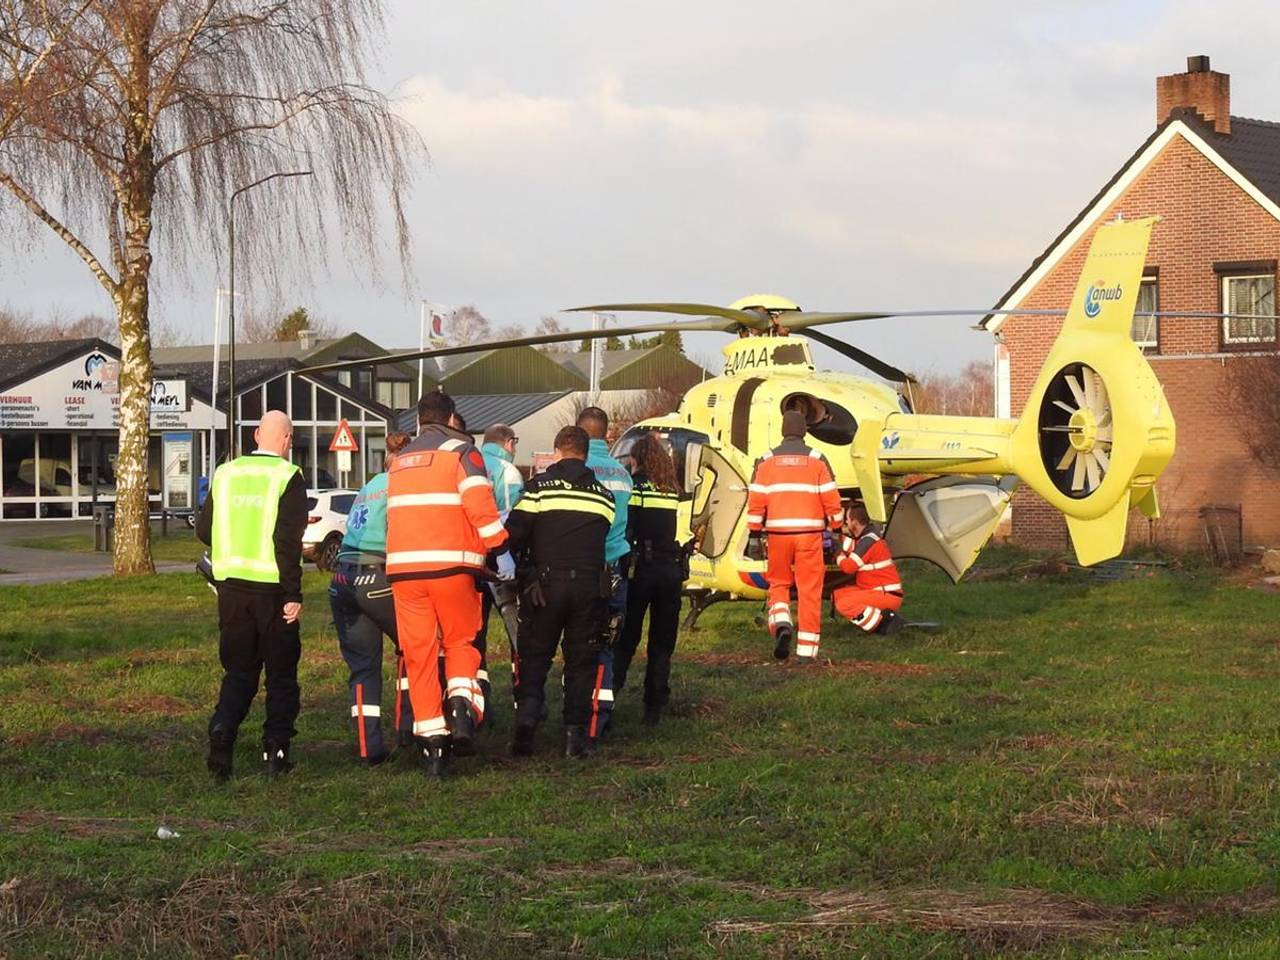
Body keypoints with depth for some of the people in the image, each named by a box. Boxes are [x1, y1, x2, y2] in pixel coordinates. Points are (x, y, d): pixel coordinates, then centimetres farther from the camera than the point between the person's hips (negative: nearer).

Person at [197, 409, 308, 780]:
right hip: (272, 587, -4)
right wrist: (293, 594, -13)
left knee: (238, 670, 11)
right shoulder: (288, 477, -9)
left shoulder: (225, 474, 6)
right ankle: (275, 747, 4)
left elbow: (204, 530, 12)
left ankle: (222, 729, -12)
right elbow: (288, 540, -15)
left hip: (230, 583, 4)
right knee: (281, 673, 8)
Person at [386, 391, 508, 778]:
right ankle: (462, 704, -12)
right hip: (450, 564, -3)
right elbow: (480, 504, -10)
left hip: (402, 567, 4)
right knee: (461, 641, 13)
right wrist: (501, 547, -2)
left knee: (419, 654, 5)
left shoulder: (399, 461, 20)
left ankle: (431, 739, 2)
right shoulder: (460, 451, 2)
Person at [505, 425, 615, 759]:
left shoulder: (538, 487, -1)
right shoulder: (603, 494, 10)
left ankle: (526, 717, -9)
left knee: (534, 656, 9)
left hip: (545, 584, -2)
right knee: (582, 660, 9)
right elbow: (611, 540, 12)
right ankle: (577, 732, 4)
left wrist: (522, 568, 13)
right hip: (590, 586, 2)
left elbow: (512, 535, -5)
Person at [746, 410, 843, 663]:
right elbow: (831, 500, 0)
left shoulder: (767, 461, 5)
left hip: (778, 533, 1)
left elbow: (756, 502, 2)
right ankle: (806, 650, 3)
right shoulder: (817, 460, 2)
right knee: (809, 591, 4)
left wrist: (754, 537, 6)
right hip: (810, 532, -1)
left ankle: (781, 625, -10)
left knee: (778, 583, 17)